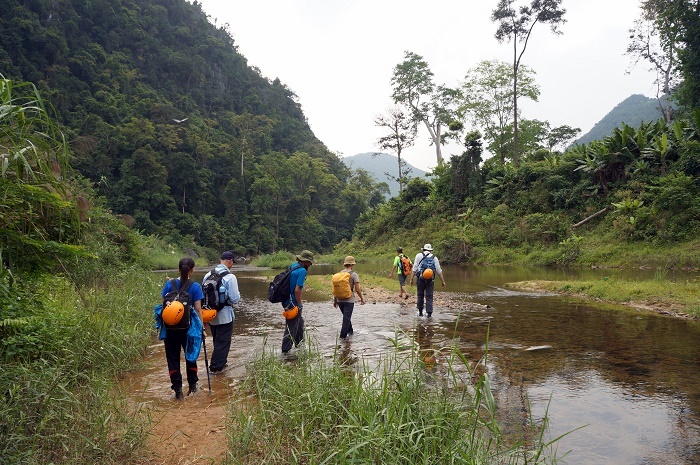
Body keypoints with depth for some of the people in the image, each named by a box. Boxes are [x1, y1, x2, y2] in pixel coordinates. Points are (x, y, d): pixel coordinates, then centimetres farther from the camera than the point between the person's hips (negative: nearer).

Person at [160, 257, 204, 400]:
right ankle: (192, 385, 31)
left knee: (173, 358, 10)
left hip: (171, 327, 1)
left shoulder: (169, 284, -4)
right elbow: (198, 309, -9)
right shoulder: (195, 286, -9)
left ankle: (177, 389, 8)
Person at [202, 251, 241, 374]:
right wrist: (238, 294, 4)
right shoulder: (230, 277, -18)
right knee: (223, 342, 8)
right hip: (225, 316, -6)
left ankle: (220, 363, 35)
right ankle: (215, 367, 10)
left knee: (217, 340, 22)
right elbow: (234, 299, -17)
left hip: (211, 314, 6)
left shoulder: (208, 275, -2)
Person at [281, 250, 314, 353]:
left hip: (287, 300, 9)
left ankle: (299, 343, 38)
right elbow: (297, 290, -25)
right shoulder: (302, 271, -21)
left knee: (300, 321, 25)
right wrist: (299, 304, -13)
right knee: (291, 327, 3)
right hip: (293, 303, -9)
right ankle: (285, 350, 13)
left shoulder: (293, 265, 5)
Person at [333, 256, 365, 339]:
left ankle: (350, 331, 37)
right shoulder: (354, 274, -9)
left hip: (339, 300, 5)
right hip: (349, 300, -5)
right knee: (346, 318, -1)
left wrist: (335, 300, 18)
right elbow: (357, 289, -12)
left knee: (346, 316, 24)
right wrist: (362, 298, 2)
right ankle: (342, 336, -3)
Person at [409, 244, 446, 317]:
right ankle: (429, 313, -1)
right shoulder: (434, 257, 7)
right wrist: (443, 281, 10)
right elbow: (439, 270, 5)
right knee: (429, 296, 4)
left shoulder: (419, 255, 5)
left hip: (420, 278, 0)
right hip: (430, 279, 0)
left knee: (420, 295, 14)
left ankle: (420, 312, 20)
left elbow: (414, 268, 0)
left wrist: (411, 279, 3)